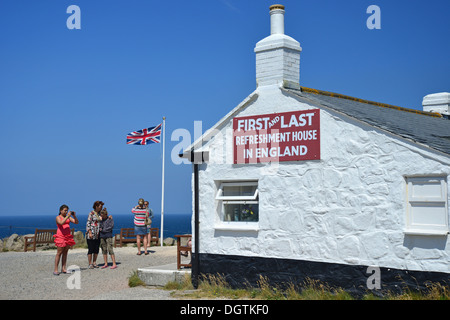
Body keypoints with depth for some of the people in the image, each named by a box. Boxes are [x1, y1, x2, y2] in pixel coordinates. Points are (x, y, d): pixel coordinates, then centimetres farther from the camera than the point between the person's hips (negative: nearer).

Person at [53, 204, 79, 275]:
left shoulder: (68, 217, 13)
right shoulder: (58, 217, -2)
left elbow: (76, 222, 5)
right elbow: (61, 223, -23)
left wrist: (74, 216, -9)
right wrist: (68, 216, -24)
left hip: (68, 236, 6)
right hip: (61, 236, -6)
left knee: (65, 253, 5)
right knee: (59, 253, -6)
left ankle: (63, 269, 7)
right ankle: (55, 270, -5)